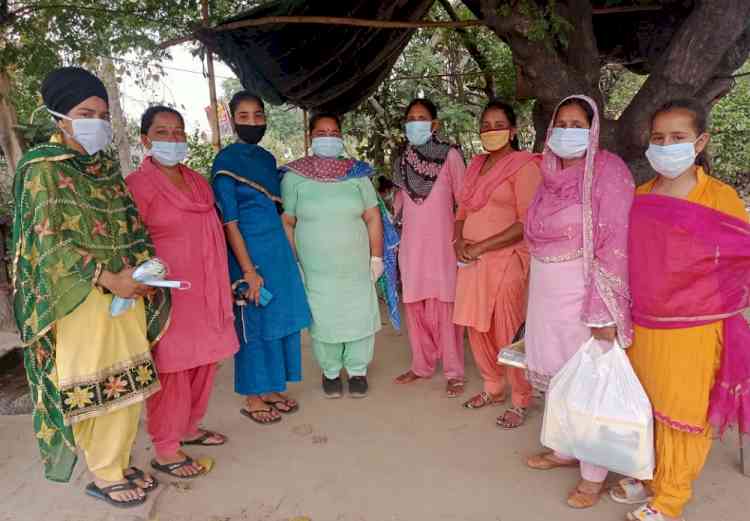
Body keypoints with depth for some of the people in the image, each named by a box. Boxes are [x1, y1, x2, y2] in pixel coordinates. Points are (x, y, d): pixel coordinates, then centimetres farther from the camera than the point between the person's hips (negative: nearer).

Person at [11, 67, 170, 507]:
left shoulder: (108, 167, 11)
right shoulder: (43, 168, -7)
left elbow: (130, 224, 12)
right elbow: (49, 240, -13)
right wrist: (108, 278, -21)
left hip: (124, 293, 6)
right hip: (79, 298, -6)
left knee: (129, 382, 11)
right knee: (91, 388, 4)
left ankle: (119, 463, 29)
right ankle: (104, 476, 21)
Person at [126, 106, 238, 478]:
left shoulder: (197, 181, 13)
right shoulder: (137, 184, -9)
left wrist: (222, 284, 19)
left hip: (205, 293, 7)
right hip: (167, 294, -7)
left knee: (204, 363, 15)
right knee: (171, 370, 0)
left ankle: (188, 428, 34)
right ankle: (165, 450, 16)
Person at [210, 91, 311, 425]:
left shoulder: (268, 158, 11)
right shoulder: (226, 161, -9)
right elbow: (229, 222, -13)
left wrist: (288, 254, 11)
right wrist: (249, 271, -17)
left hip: (279, 249, 7)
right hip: (249, 252, -7)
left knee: (283, 319, 12)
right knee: (254, 325, 3)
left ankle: (273, 388, 28)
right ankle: (253, 398, 19)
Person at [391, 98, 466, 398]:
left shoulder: (450, 155, -3)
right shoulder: (402, 160, 10)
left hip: (442, 243, -4)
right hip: (411, 244, 5)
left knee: (444, 306, -2)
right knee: (414, 306, 9)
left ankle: (453, 372, 9)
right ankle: (422, 365, 23)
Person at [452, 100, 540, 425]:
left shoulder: (524, 165, -7)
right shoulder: (476, 165, 14)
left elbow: (527, 223, -14)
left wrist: (481, 246, -16)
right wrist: (460, 241, -4)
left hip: (506, 260, -7)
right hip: (472, 261, 7)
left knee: (507, 333, -1)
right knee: (476, 328, 13)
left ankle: (520, 401, 17)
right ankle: (493, 388, 32)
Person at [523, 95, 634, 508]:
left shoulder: (607, 170, -12)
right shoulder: (552, 172, 9)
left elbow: (616, 244, -18)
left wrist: (605, 312, -21)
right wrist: (537, 292, 15)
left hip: (583, 291, -7)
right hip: (546, 289, 7)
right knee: (556, 372, 17)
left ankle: (594, 474, 21)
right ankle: (565, 449, 37)